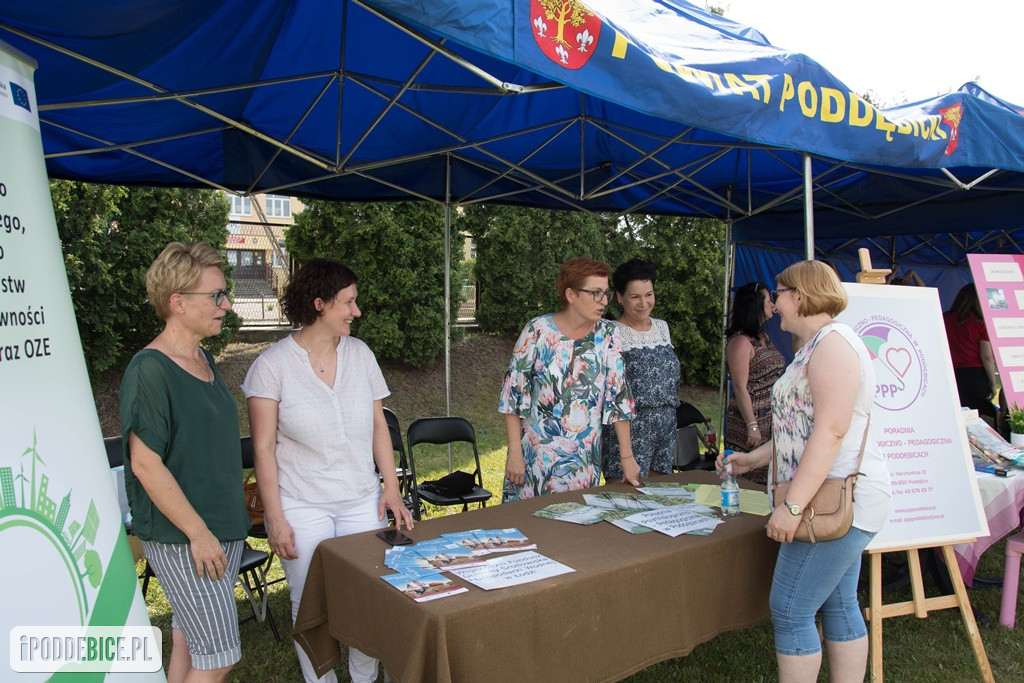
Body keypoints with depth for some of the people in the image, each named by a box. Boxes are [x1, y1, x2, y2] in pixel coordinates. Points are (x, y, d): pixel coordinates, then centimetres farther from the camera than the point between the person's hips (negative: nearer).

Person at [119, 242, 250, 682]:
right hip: (181, 539, -8)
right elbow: (145, 464, -20)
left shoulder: (204, 361, 9)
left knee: (189, 640, 18)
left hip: (224, 526, 8)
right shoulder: (150, 370, -18)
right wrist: (198, 532, -18)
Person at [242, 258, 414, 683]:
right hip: (302, 507, -3)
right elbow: (263, 448, -6)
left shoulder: (359, 353, 4)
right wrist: (274, 517, -9)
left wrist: (391, 488, 2)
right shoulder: (273, 365, -7)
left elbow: (378, 425, 8)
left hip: (362, 502, 3)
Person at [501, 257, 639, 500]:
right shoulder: (537, 330, -7)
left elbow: (619, 396, 0)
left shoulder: (607, 334, -1)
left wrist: (627, 457, -2)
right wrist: (514, 453, -9)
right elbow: (512, 393, -5)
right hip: (535, 458, -2)